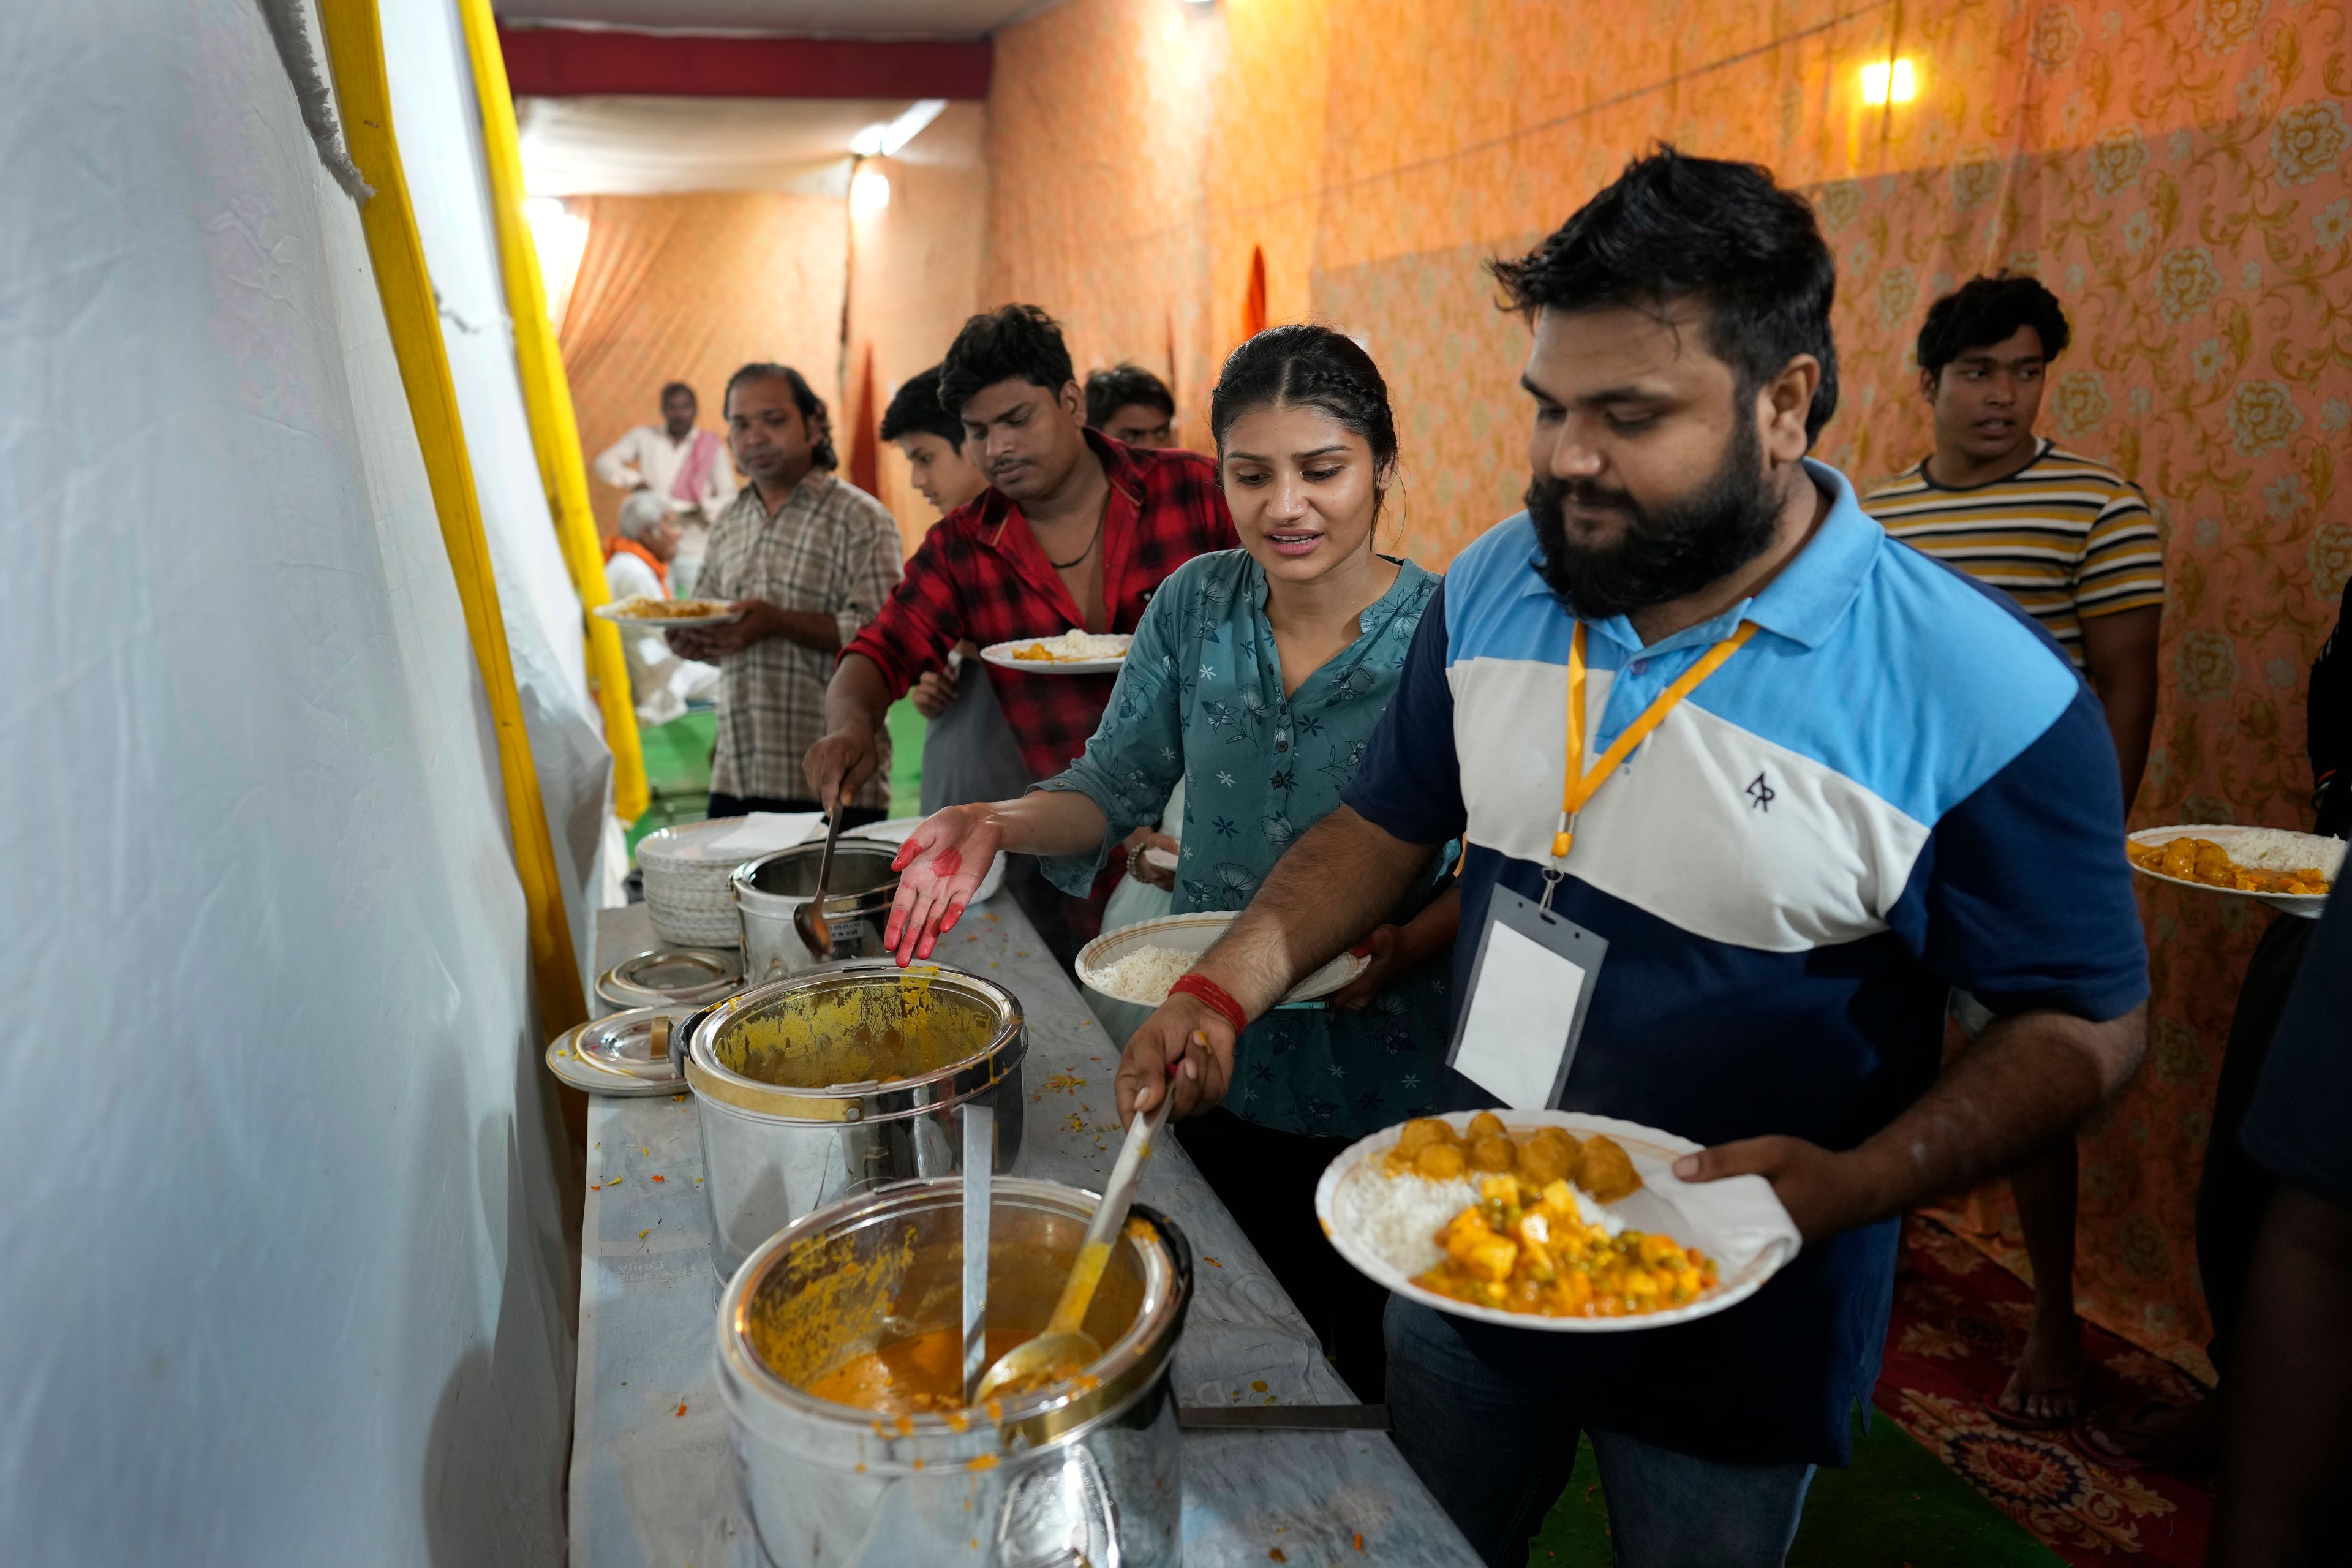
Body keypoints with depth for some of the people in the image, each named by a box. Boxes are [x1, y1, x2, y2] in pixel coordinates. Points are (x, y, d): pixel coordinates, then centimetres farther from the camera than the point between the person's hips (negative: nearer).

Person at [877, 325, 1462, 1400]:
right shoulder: (1196, 604, -3)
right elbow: (1116, 785, -1)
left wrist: (1407, 946, -26)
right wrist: (997, 823, -19)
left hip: (1378, 1088, -3)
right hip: (1211, 1061, 4)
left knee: (1368, 1373, 16)